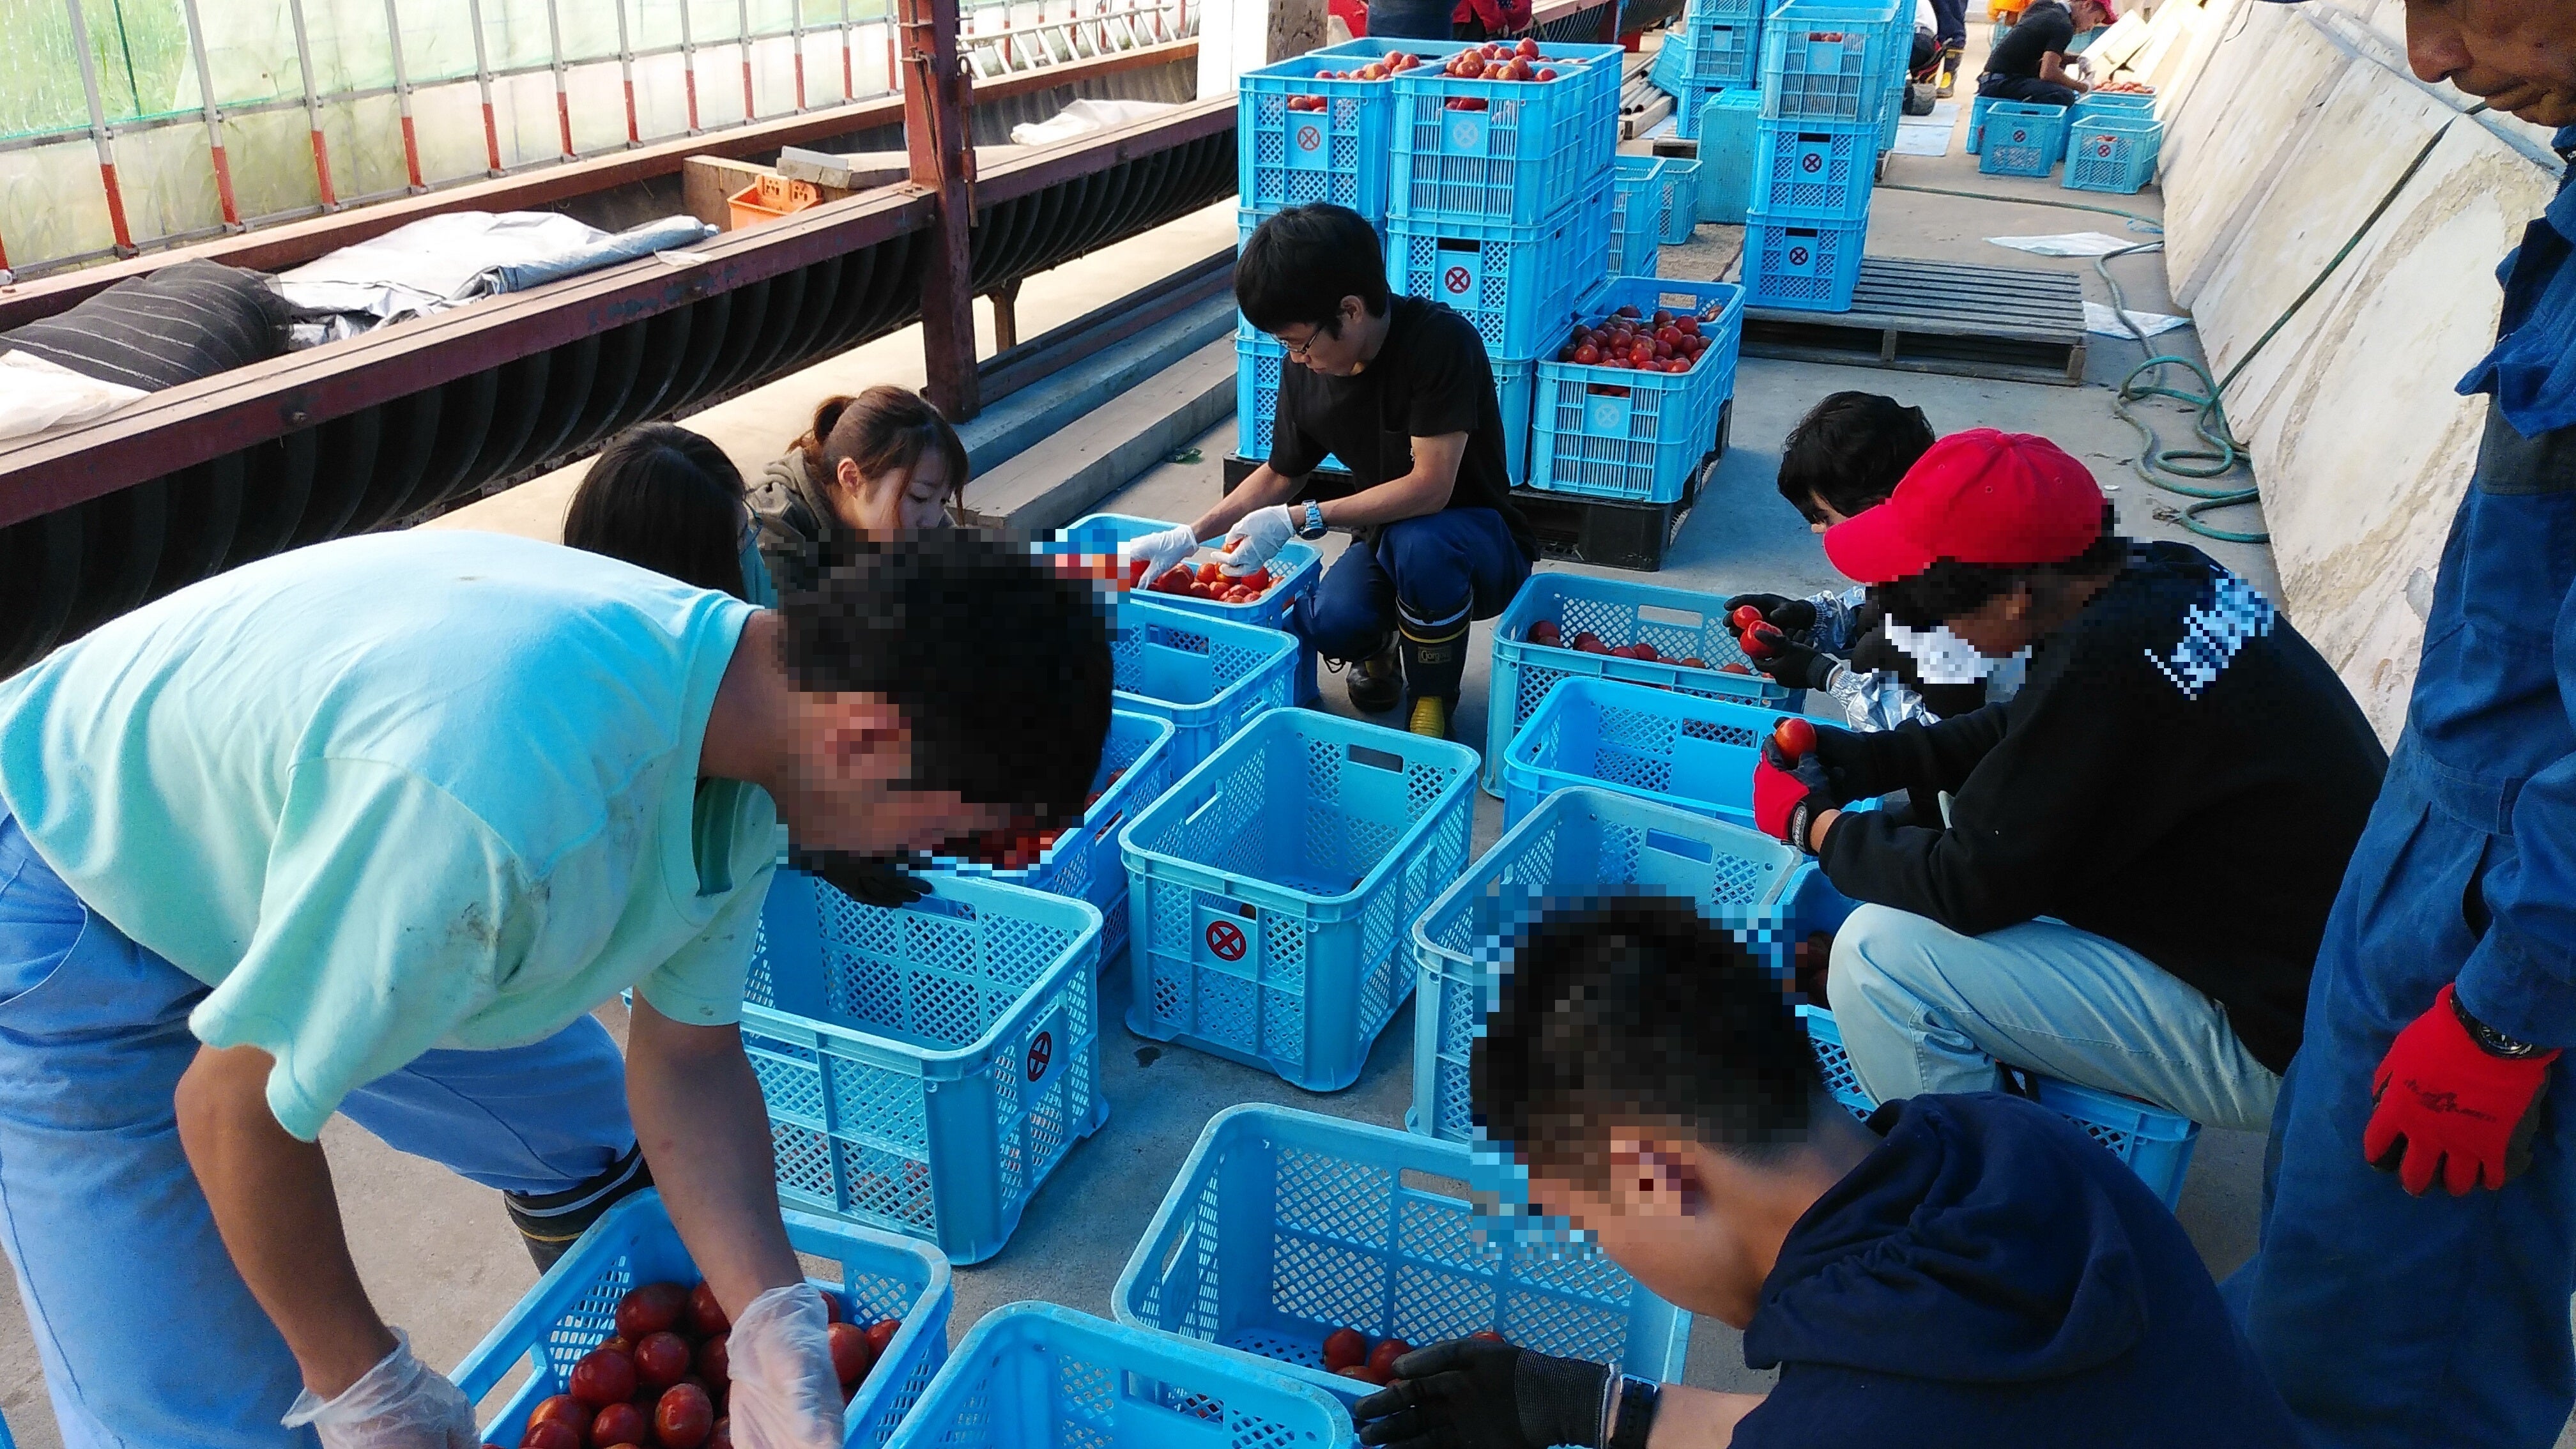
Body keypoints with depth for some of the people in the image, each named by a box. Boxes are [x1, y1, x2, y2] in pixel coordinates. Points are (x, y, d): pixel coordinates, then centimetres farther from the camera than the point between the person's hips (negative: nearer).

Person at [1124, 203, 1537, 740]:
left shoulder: (1440, 342, -26)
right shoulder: (1306, 371, -6)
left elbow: (1430, 486, -31)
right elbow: (1279, 474, 9)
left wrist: (1298, 520, -30)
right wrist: (1187, 536, 0)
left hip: (1479, 543, -4)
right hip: (1387, 539, 5)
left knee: (1420, 541, -40)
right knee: (1324, 625, -28)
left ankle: (1432, 706, -13)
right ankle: (1381, 650, 11)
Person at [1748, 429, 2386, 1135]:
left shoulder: (2110, 661, -30)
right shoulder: (2163, 575, -3)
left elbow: (1972, 884, -22)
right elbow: (2029, 729, 15)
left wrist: (1812, 823, -6)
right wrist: (1864, 758, 5)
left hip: (2266, 1041, -10)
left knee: (1879, 953, -16)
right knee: (1962, 803, 18)